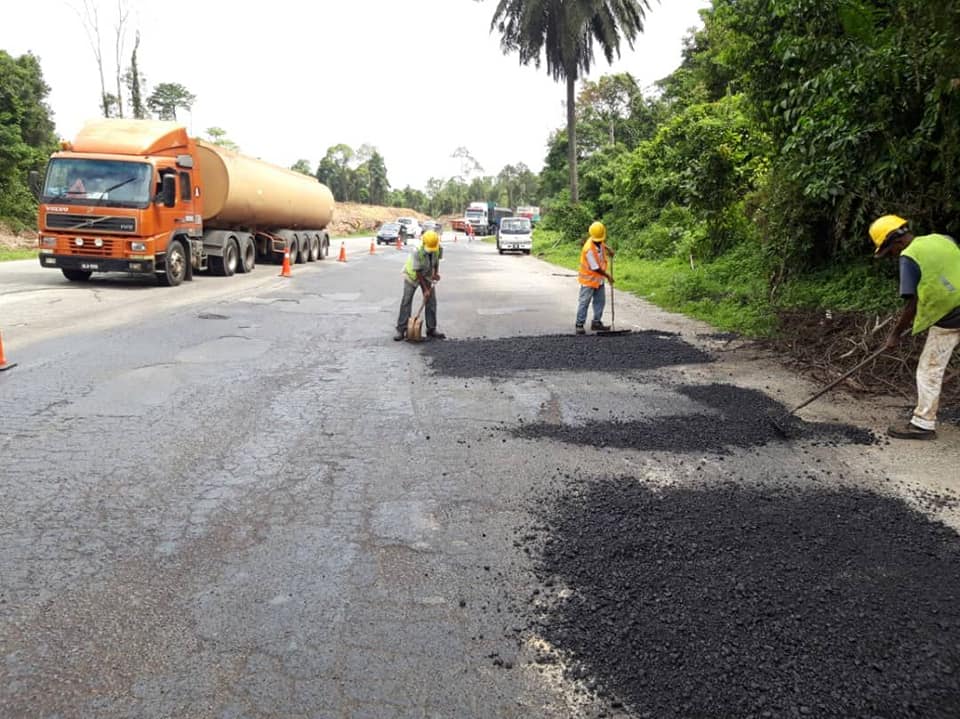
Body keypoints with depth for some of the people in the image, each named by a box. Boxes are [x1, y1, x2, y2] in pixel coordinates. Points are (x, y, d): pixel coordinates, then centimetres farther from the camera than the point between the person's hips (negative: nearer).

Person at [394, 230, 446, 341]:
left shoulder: (438, 249, -21)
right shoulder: (417, 252, -35)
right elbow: (418, 272, -27)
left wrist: (436, 273, -11)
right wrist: (425, 290, -25)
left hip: (427, 275, 4)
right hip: (412, 274, -4)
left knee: (432, 301, -1)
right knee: (406, 301, -7)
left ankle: (431, 330, 7)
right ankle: (401, 329, -2)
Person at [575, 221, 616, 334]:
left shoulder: (599, 241, -5)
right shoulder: (589, 249, -29)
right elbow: (595, 268, -23)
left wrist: (608, 249, 7)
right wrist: (608, 275, -12)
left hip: (599, 279, 8)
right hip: (589, 279, -8)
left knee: (600, 301, 11)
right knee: (584, 302, -4)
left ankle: (596, 322, 21)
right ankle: (579, 325, 2)